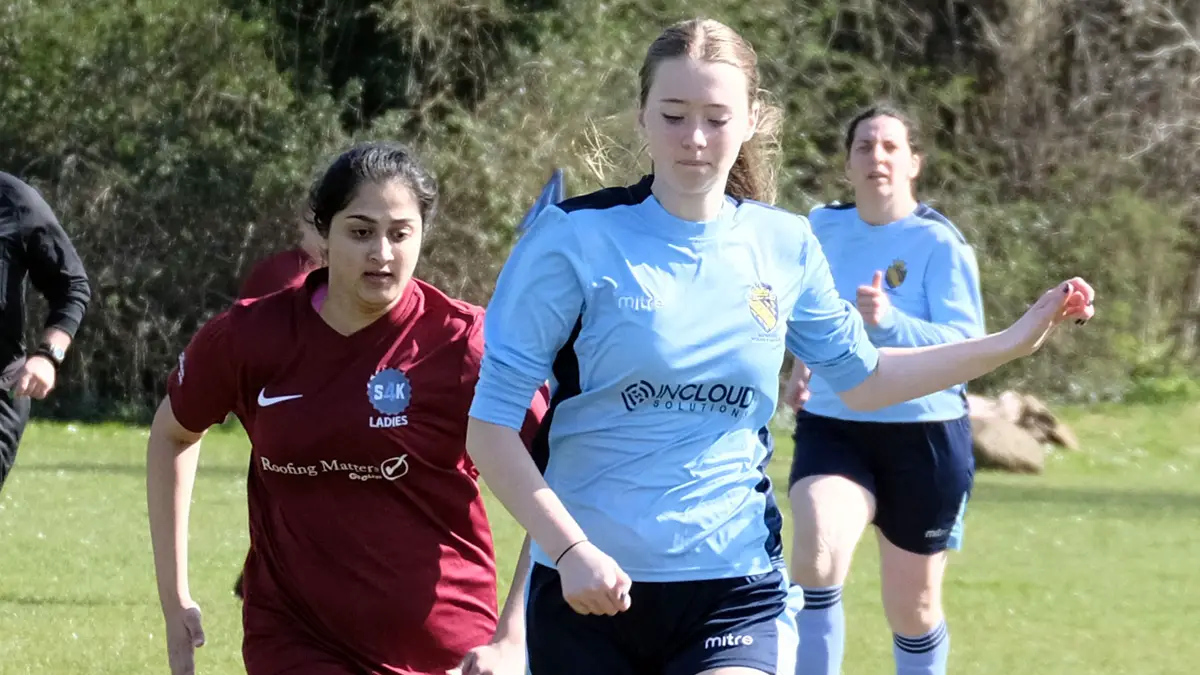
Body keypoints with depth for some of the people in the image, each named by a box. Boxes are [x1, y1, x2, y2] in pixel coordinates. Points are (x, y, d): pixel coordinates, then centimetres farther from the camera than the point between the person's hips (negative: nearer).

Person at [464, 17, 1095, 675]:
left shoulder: (784, 245, 4)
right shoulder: (574, 237, -8)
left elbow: (862, 377, 22)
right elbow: (491, 426, -8)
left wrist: (1016, 339, 18)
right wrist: (572, 549, -19)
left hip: (736, 586, 2)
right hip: (585, 588, -2)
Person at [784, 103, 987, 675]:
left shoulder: (939, 242, -11)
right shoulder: (821, 228, 2)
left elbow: (964, 346, -21)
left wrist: (889, 323, -35)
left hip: (922, 439, -2)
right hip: (831, 430, 2)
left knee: (912, 606, 11)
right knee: (817, 552, -29)